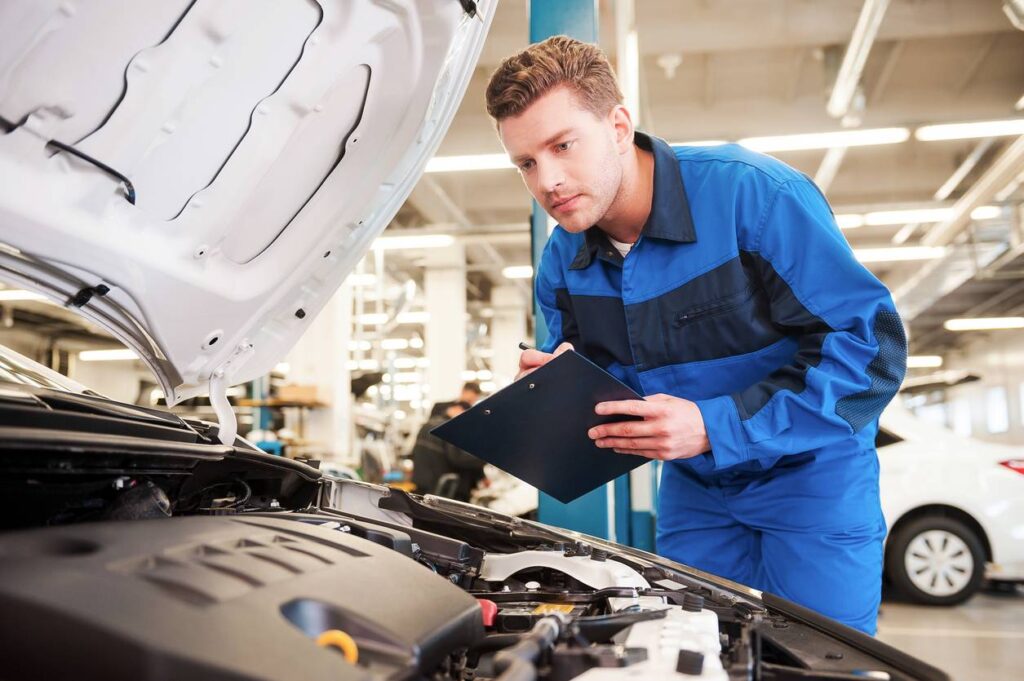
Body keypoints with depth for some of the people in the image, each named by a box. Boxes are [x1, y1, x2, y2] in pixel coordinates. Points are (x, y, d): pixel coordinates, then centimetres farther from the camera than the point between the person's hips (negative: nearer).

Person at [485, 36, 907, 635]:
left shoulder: (753, 193, -25)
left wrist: (716, 427, -33)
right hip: (694, 490, 5)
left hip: (810, 478, -4)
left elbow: (870, 343, -26)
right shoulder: (563, 262, -6)